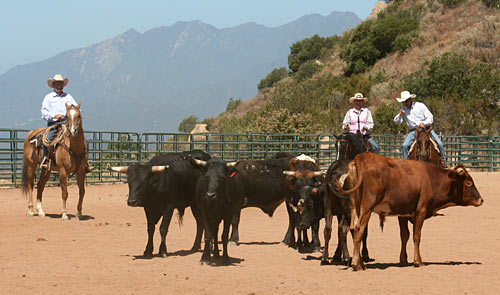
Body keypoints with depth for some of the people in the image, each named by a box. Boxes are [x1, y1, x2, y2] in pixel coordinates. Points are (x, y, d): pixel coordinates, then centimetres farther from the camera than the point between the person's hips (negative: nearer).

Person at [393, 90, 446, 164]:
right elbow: (396, 122, 1)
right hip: (413, 131, 2)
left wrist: (424, 123, -23)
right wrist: (400, 115, -19)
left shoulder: (420, 106, -2)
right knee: (405, 145, -23)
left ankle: (443, 160, 3)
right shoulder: (403, 110, 6)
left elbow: (430, 118, -3)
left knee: (439, 143, -17)